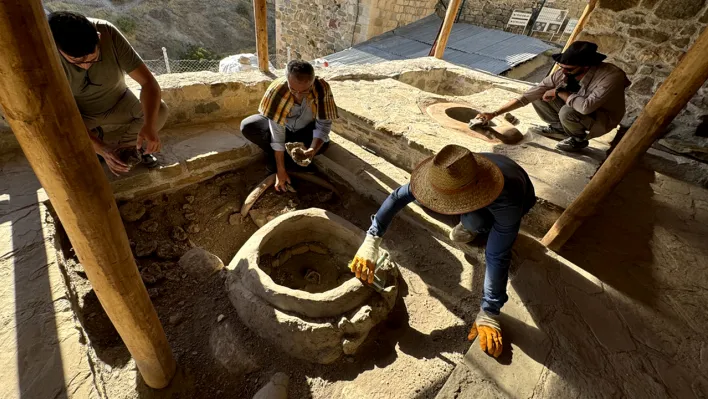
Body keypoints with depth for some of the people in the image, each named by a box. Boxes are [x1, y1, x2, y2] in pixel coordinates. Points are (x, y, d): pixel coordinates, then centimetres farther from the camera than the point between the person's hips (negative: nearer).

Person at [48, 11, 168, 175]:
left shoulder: (109, 34, -29)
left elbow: (148, 81, -31)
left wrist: (149, 125, -47)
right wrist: (100, 148, -40)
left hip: (118, 102, 1)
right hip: (79, 113, 0)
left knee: (160, 111, -27)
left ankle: (128, 145, 3)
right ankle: (94, 136, 12)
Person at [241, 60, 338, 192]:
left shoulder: (322, 89, -32)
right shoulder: (277, 90, -32)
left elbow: (324, 125, -25)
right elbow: (277, 132, -30)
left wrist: (313, 149, -45)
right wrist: (281, 170, -31)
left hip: (305, 129, 1)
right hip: (282, 125, 0)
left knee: (323, 144, -31)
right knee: (247, 127, -25)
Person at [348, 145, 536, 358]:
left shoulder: (507, 203, -48)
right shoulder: (454, 173, -36)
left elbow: (498, 258, -43)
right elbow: (399, 195, -36)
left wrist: (488, 314, -40)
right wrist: (371, 241, -44)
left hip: (515, 197, -4)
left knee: (475, 220, -35)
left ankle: (479, 227, 1)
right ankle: (472, 223, 8)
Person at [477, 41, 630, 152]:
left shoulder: (611, 76, -33)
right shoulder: (562, 74, -19)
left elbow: (586, 107, -46)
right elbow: (528, 96, -20)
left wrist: (559, 92, -30)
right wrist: (494, 113, -26)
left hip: (602, 118, -5)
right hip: (577, 110, 5)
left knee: (567, 112, -37)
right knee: (538, 97, -12)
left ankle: (579, 139, -4)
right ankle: (559, 128, 10)